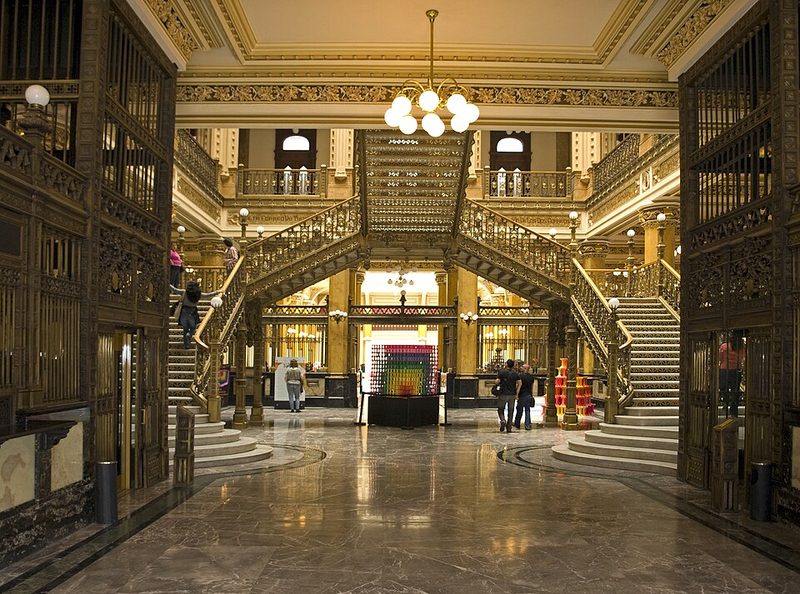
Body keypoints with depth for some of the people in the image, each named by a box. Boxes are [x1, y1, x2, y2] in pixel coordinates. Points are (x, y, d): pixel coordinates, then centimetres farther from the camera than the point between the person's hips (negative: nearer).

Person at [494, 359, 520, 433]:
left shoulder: (501, 372, -6)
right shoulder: (516, 373, 5)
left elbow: (497, 381, -13)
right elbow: (519, 383, -2)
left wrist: (496, 382, 10)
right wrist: (517, 394, 1)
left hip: (503, 394, -3)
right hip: (512, 395, 3)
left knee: (500, 409, 9)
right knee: (510, 411, 9)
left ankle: (503, 420, -18)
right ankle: (508, 428, 8)